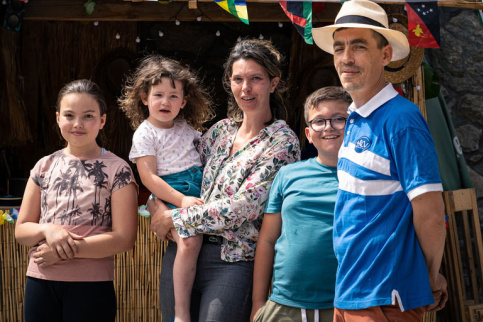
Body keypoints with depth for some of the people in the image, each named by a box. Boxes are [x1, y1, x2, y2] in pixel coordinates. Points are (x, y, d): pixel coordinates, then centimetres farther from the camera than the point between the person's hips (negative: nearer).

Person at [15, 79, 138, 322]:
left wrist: (65, 251, -15)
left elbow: (124, 238, -9)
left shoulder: (117, 170, -2)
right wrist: (47, 230, -12)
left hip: (91, 285, -3)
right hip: (39, 282, 3)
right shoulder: (44, 167, 10)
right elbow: (21, 231, 11)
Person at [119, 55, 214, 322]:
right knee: (189, 241, -30)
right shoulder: (145, 134, -2)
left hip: (201, 190, 7)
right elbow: (149, 177, -10)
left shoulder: (186, 127, 17)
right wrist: (181, 200, -20)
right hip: (172, 195, -7)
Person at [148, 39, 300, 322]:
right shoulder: (222, 130, 11)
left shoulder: (282, 143, -8)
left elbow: (242, 208, -16)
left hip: (233, 263, -6)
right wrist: (157, 202, 0)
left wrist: (173, 219, -11)